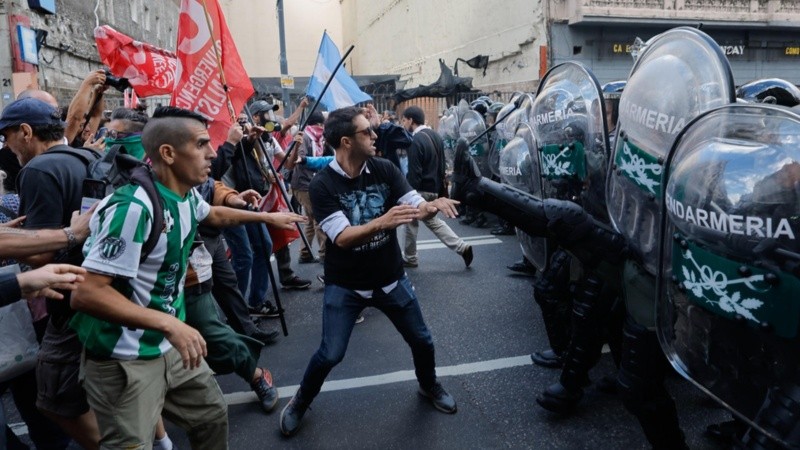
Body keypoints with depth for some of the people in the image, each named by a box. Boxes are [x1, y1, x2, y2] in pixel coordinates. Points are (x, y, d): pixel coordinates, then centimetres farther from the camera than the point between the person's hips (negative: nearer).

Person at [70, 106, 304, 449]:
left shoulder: (186, 196, 0)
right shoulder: (134, 206, -28)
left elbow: (213, 215, 25)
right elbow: (85, 293, -29)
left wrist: (268, 217, 29)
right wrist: (167, 322, -35)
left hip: (170, 347, 9)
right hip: (124, 361, -8)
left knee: (213, 415, 20)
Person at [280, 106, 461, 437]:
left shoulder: (385, 169, -8)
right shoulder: (322, 185, -18)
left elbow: (416, 207, -13)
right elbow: (342, 237, -28)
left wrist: (434, 204, -37)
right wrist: (381, 222, -45)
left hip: (391, 279, 4)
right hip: (344, 286, -3)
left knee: (421, 340, 14)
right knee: (330, 354, -2)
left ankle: (429, 386, 45)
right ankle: (300, 401, 27)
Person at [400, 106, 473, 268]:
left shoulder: (416, 141, -20)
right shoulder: (435, 135, 8)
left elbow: (414, 173, -21)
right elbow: (441, 165, 14)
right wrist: (442, 187, 20)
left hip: (422, 189, -8)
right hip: (435, 188, 9)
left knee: (411, 221, 10)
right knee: (432, 220, 20)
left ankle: (409, 258, 23)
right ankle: (462, 247, 12)